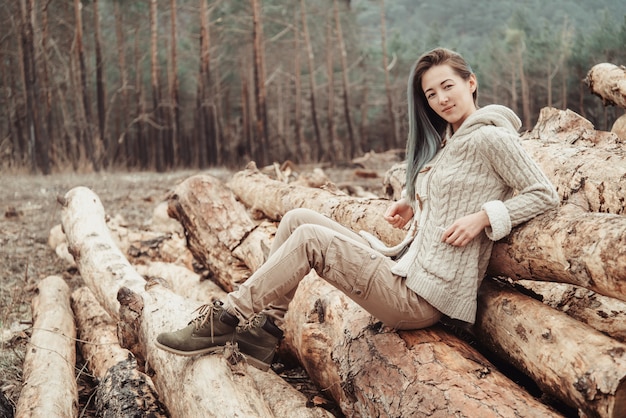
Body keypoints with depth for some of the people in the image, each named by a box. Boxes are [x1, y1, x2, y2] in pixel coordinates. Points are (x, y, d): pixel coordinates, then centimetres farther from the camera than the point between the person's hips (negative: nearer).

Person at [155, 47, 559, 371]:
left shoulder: (490, 137, -8)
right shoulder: (443, 142, 18)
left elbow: (544, 195, -9)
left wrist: (483, 217, -20)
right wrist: (411, 208, 6)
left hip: (422, 297, -9)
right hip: (406, 266, 9)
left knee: (310, 238, -19)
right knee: (298, 218, -1)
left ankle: (226, 319, -7)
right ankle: (267, 328, -5)